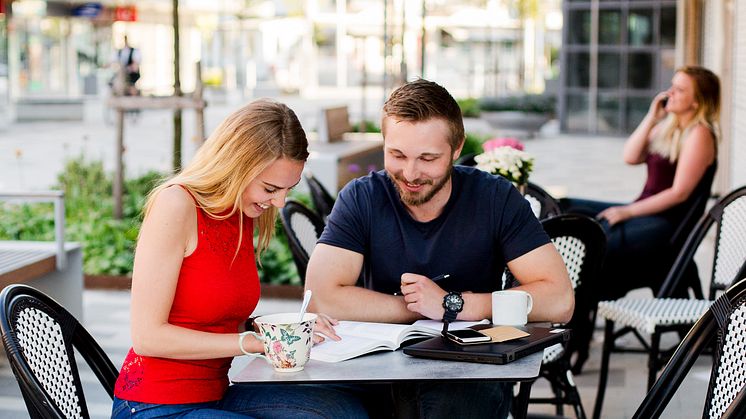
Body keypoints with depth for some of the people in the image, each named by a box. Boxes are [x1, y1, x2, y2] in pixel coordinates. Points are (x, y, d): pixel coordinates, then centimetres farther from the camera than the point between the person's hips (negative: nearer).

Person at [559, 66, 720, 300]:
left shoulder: (699, 134, -11)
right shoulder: (666, 127, 16)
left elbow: (680, 192, -16)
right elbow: (630, 157, 6)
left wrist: (628, 212, -15)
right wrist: (651, 118, -1)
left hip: (670, 225, -9)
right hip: (645, 213, 9)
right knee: (566, 210, -2)